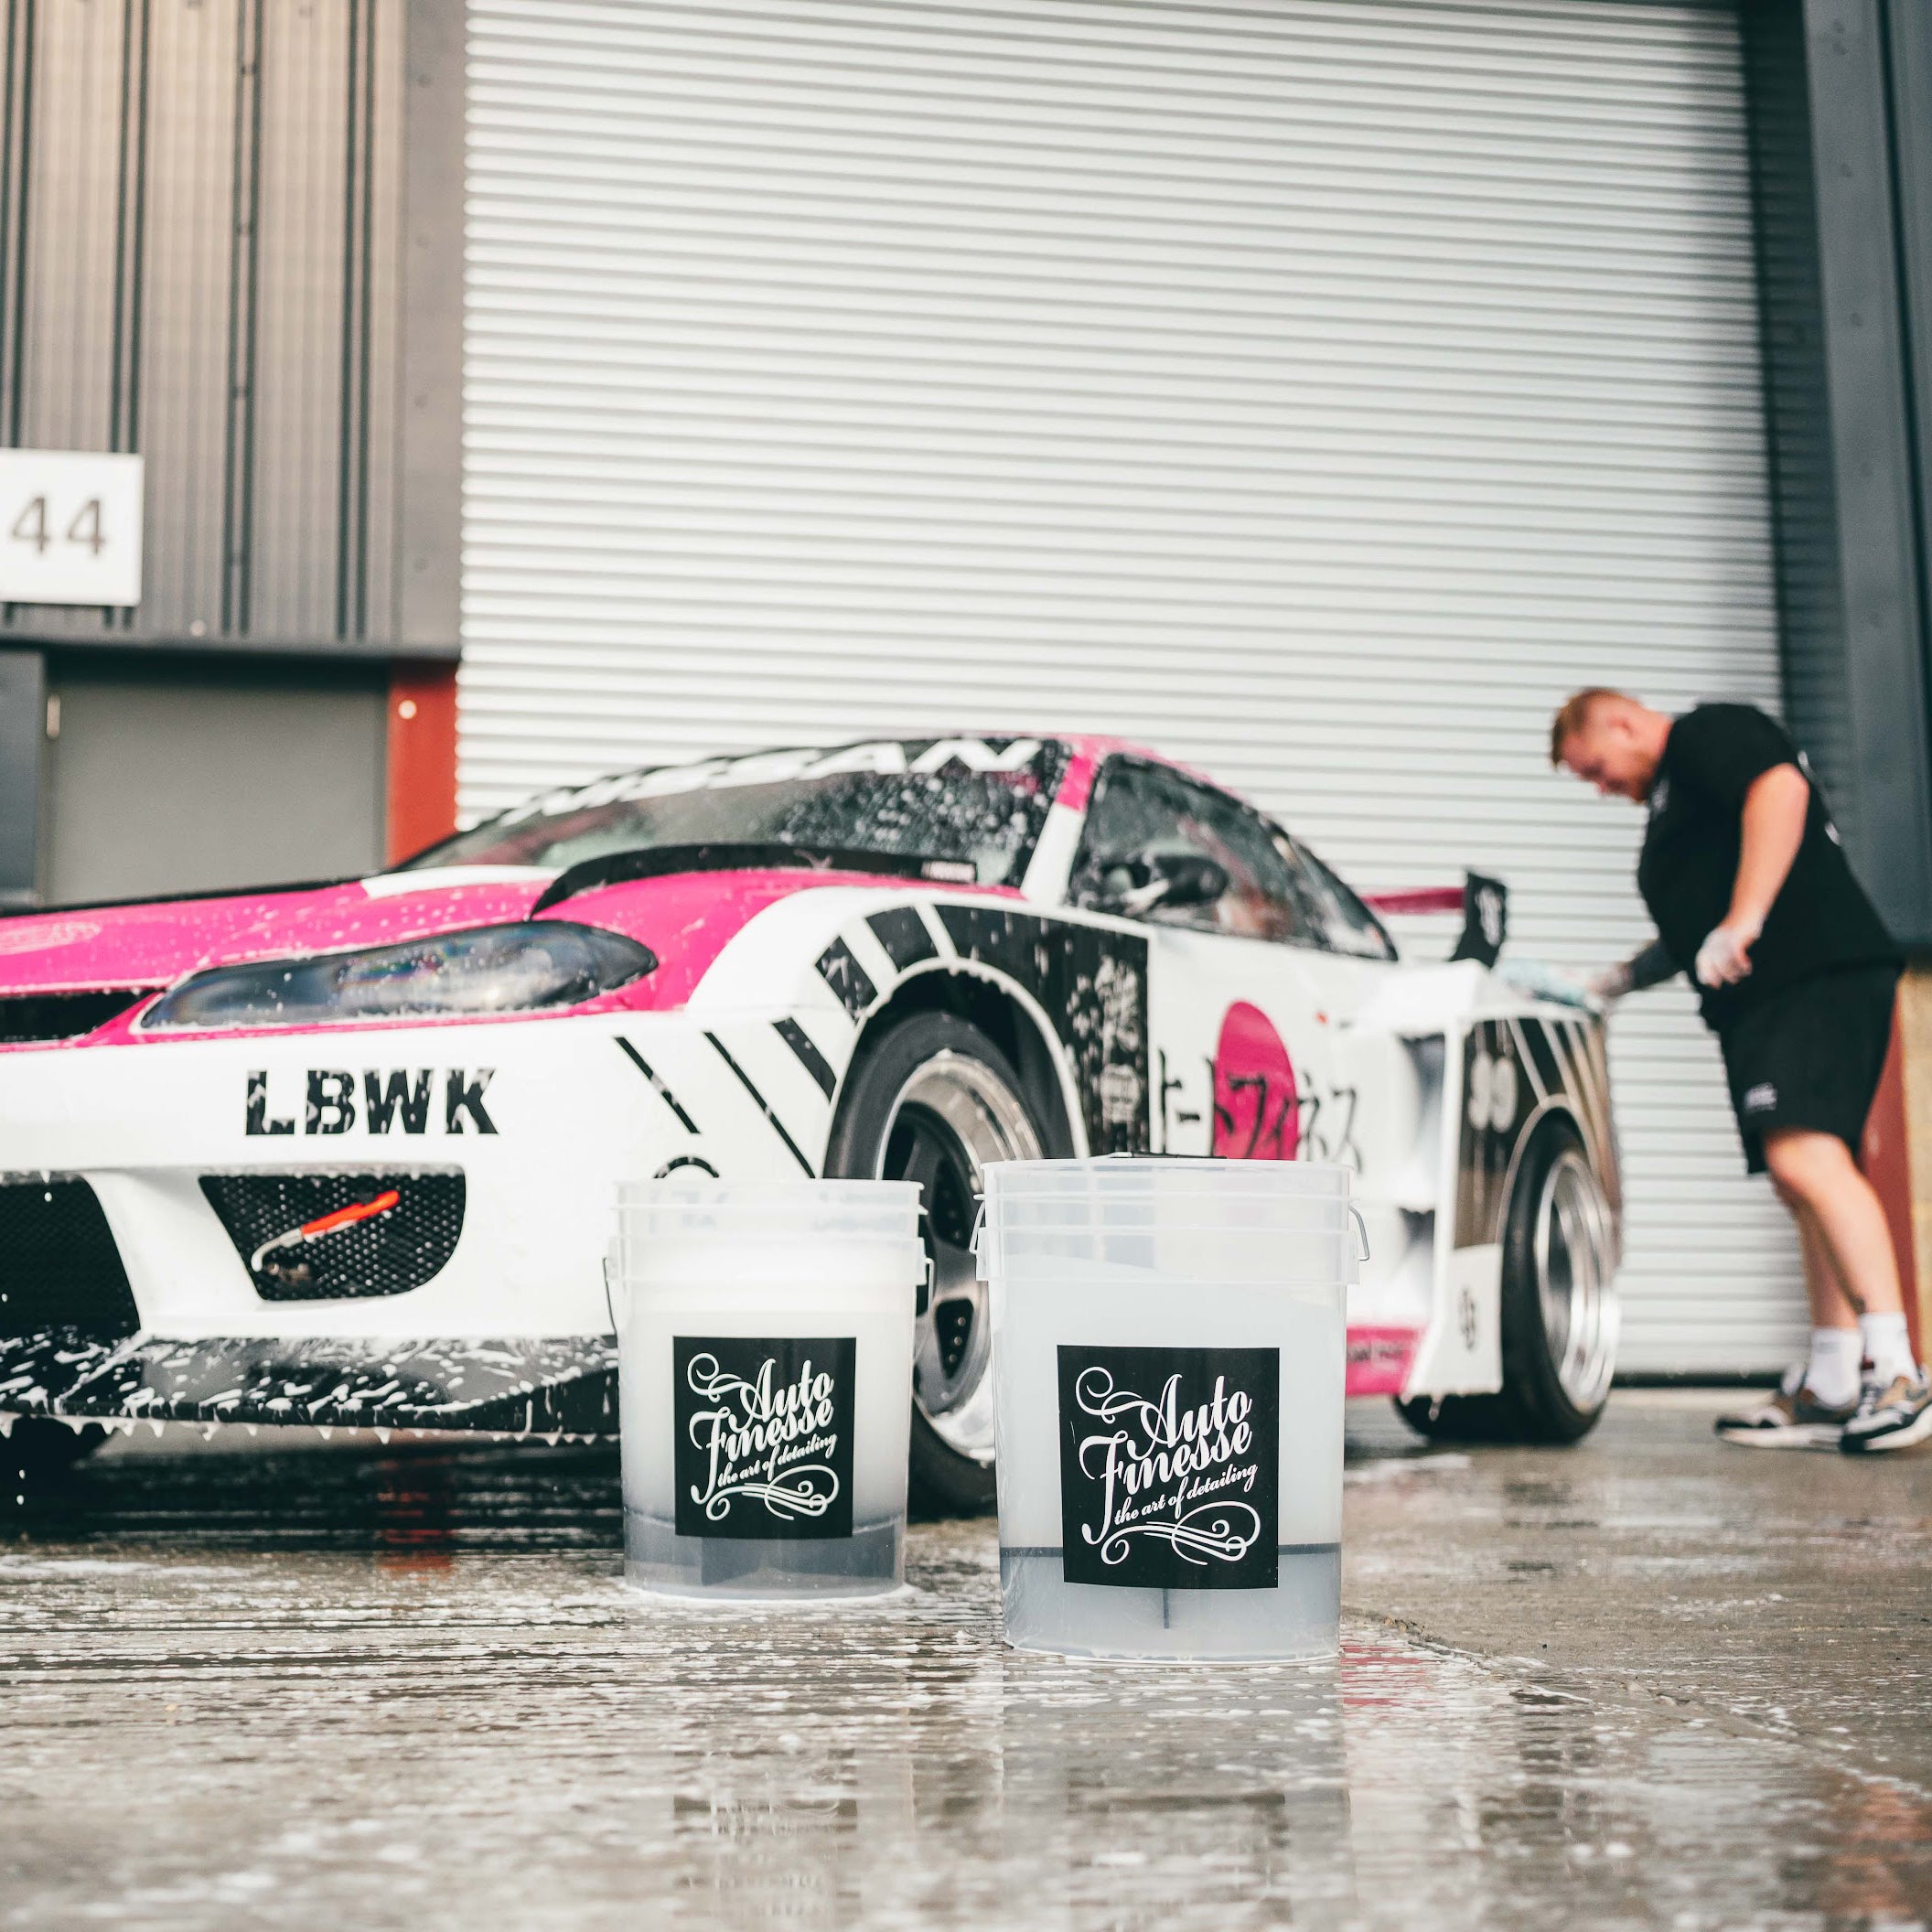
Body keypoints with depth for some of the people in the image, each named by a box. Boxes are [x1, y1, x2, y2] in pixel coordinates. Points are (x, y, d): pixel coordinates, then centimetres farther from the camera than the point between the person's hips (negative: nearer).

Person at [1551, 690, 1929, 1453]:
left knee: (1806, 1158, -23)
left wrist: (1742, 920, -25)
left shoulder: (1710, 733, 1)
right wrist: (1629, 976, 28)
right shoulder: (1673, 795, 31)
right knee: (1806, 1181, 6)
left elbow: (1780, 789, -20)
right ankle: (1830, 1390, 6)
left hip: (1816, 977, -11)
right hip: (1765, 1003, 11)